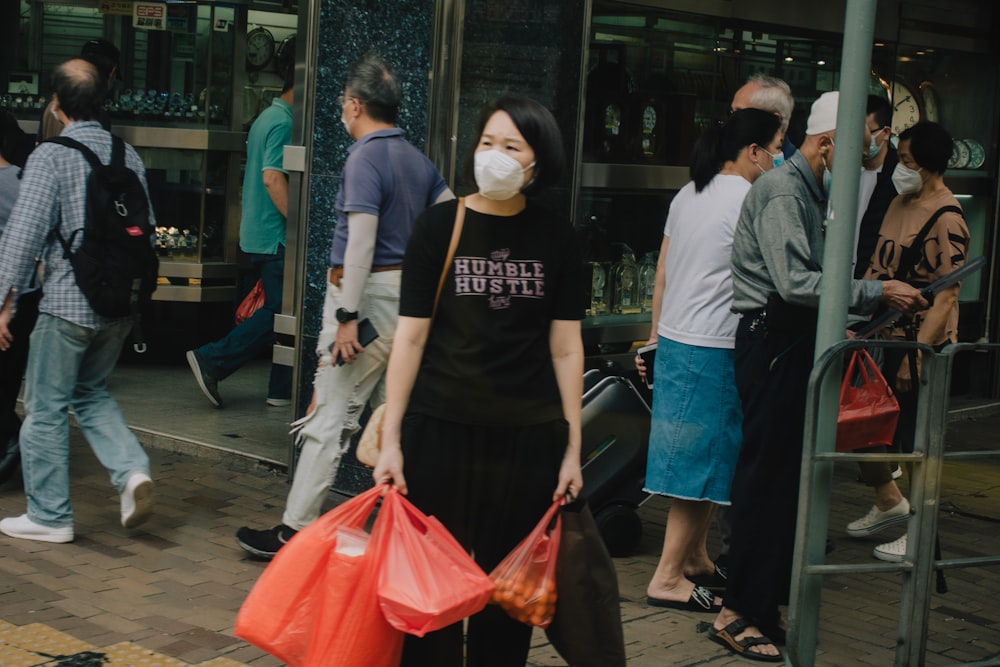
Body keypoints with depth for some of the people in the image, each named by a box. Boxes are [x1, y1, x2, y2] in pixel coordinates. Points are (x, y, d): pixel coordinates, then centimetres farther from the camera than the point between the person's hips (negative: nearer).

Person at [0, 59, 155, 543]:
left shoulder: (50, 157, -12)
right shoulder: (128, 156, 6)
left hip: (68, 303, -6)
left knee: (46, 406, 7)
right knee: (92, 393, 24)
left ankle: (49, 515, 13)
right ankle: (131, 469, 4)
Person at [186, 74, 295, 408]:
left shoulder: (267, 118, 18)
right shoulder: (283, 123, -14)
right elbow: (273, 177, -23)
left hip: (258, 233, 11)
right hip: (274, 235, -11)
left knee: (279, 310, 11)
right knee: (280, 312, -7)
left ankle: (282, 389, 13)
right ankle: (211, 360, -6)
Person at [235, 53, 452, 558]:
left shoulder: (365, 159, -14)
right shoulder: (416, 158, 12)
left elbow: (361, 241, -21)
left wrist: (347, 317, -22)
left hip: (367, 290, -8)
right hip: (406, 293, 9)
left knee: (331, 416, -6)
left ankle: (295, 530, -3)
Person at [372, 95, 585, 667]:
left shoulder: (556, 238, 3)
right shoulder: (440, 226, -1)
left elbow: (566, 349, 5)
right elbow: (411, 337, -2)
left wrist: (573, 448, 3)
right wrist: (391, 439, -5)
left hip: (527, 436, 1)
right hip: (440, 428, -1)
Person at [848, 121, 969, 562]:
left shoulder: (947, 219, -16)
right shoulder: (900, 204, 10)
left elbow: (945, 296, -19)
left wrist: (917, 353, -22)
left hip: (922, 345, -8)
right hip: (883, 336, 8)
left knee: (913, 440, 0)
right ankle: (888, 502, 33)